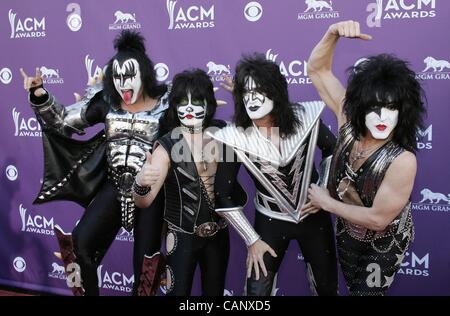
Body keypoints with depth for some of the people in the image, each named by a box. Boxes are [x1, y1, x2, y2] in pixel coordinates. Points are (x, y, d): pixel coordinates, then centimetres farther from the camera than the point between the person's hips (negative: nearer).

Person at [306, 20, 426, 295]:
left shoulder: (402, 160, -36)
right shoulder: (349, 120, -21)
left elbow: (377, 219, -30)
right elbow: (317, 69, -17)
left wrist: (326, 202, -20)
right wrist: (333, 33, -36)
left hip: (381, 243, -5)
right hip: (346, 230, 5)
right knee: (352, 287, 28)